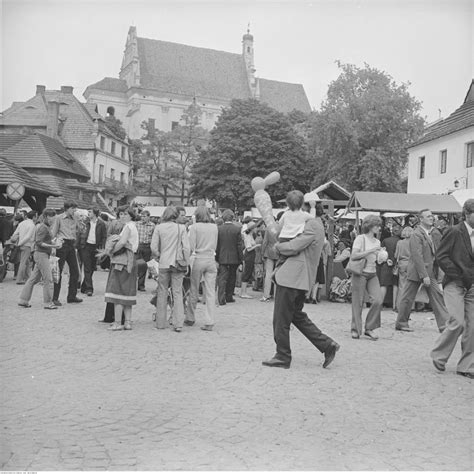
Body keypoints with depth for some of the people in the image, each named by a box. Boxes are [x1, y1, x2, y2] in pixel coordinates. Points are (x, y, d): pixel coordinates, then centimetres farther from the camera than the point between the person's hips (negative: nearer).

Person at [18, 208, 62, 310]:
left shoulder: (47, 227, 16)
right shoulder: (43, 227, -14)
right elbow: (39, 242, -20)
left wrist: (54, 243, 7)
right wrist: (53, 246, -25)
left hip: (44, 255, 10)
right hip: (41, 254, -10)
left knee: (34, 278, 12)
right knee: (48, 279, -8)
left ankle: (23, 300, 18)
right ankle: (48, 303, -4)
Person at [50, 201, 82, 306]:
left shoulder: (74, 219, 15)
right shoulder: (59, 218, -1)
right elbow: (53, 233, -2)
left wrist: (74, 241, 11)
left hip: (71, 246, 6)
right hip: (62, 245, -6)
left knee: (75, 271, 5)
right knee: (58, 272, -4)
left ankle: (72, 296, 15)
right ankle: (55, 298, 2)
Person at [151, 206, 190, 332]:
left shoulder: (159, 228, -2)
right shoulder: (181, 228, -3)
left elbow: (154, 247, -3)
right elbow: (186, 247, -4)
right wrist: (186, 263, 4)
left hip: (164, 263, 0)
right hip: (177, 264, 0)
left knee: (162, 293, 10)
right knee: (177, 293, 4)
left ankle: (160, 323, 15)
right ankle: (178, 324, -1)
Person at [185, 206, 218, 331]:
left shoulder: (194, 227, -5)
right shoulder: (214, 227, 6)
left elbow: (191, 246, -8)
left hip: (198, 259, -2)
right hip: (211, 260, 2)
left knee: (194, 291, 11)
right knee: (210, 293, 2)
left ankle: (190, 318, 23)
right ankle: (209, 323, -1)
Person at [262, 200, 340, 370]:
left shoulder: (312, 226, -15)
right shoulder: (314, 225, 18)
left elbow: (293, 247, -21)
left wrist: (278, 246, -2)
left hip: (291, 278, -10)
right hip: (300, 279, 10)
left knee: (281, 319, 0)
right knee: (298, 316, 18)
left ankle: (283, 357, 10)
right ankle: (327, 345, 17)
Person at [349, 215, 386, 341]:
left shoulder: (377, 241, 15)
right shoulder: (361, 238, -5)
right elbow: (353, 256, -16)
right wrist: (370, 250, -19)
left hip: (372, 274, 6)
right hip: (360, 273, -6)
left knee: (378, 300, -10)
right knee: (358, 303, -1)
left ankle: (369, 328, 2)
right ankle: (355, 329, 12)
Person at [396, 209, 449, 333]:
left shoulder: (432, 233, 12)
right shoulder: (417, 234, -14)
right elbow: (417, 256, -20)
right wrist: (424, 275, -23)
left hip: (430, 271, 8)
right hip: (417, 271, -8)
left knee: (437, 296, 1)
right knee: (408, 298, 3)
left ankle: (444, 324, 3)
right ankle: (401, 323, 16)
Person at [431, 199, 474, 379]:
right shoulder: (455, 232, -8)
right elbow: (441, 256, -10)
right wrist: (458, 274, -14)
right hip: (455, 284, -6)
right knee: (457, 322, -15)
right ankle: (439, 355, 7)